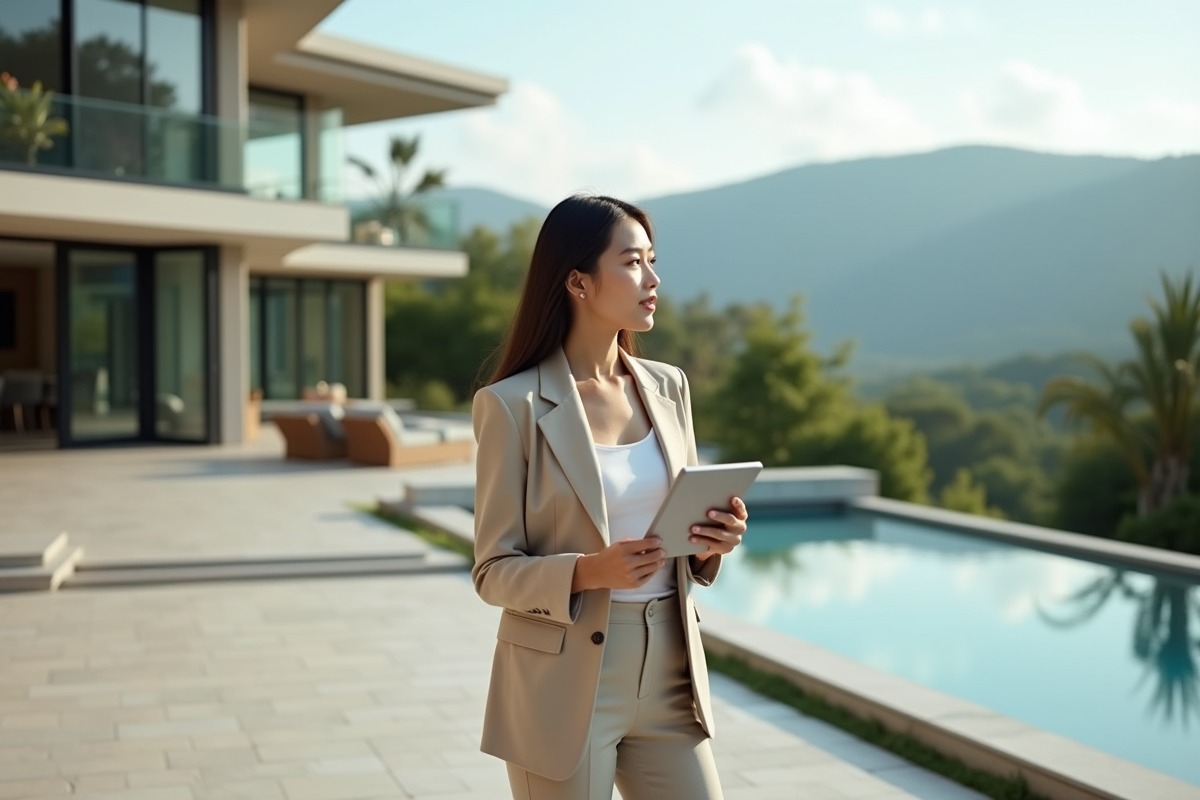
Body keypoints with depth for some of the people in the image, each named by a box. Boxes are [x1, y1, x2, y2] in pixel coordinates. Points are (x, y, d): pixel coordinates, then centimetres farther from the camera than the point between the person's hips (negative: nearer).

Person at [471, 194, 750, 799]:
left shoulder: (668, 388, 7)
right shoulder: (513, 405, -10)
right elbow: (495, 571, -8)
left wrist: (711, 542, -8)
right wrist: (588, 572, -25)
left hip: (670, 677, 5)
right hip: (566, 684, -5)